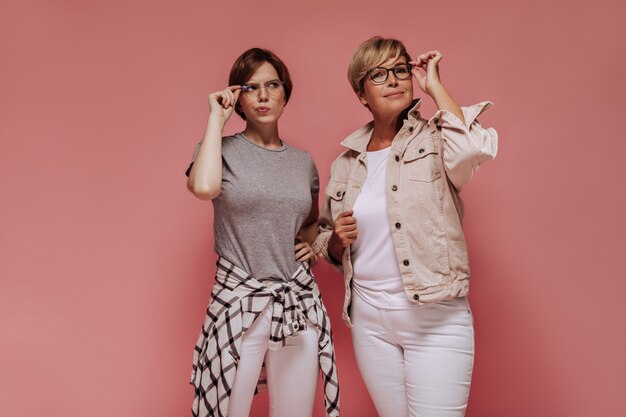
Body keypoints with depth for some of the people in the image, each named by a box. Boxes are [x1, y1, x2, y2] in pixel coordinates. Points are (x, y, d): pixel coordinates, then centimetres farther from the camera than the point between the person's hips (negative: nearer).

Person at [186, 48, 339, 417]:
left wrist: (312, 245, 4)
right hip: (239, 303, -3)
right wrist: (217, 118, -12)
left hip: (300, 304, 4)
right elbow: (203, 187, -25)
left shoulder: (303, 162, 9)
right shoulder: (222, 149, -1)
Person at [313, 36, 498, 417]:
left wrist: (434, 86, -14)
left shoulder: (434, 141, -4)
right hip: (368, 318, 4)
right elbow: (325, 242, 18)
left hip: (436, 319, -4)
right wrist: (336, 239, -6)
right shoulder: (345, 164, 7)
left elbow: (477, 148, -29)